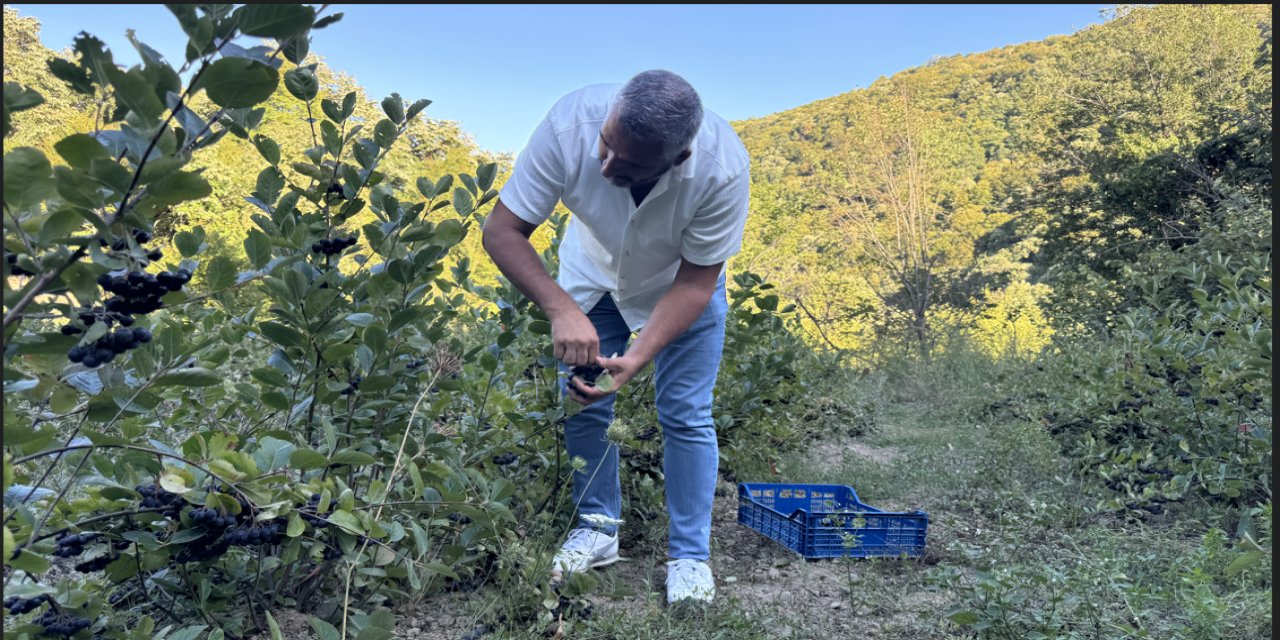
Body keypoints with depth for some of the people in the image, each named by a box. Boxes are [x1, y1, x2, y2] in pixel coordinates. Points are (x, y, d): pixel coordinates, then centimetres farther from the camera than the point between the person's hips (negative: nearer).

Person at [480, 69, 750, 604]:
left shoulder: (723, 169, -38)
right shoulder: (569, 125, -36)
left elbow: (695, 282, -26)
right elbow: (502, 230, -28)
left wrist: (636, 358, -40)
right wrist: (561, 310, -43)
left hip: (683, 282, -1)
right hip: (591, 273, 2)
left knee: (685, 415, -6)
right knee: (582, 400, 1)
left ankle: (689, 555, 12)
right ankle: (598, 529, 22)